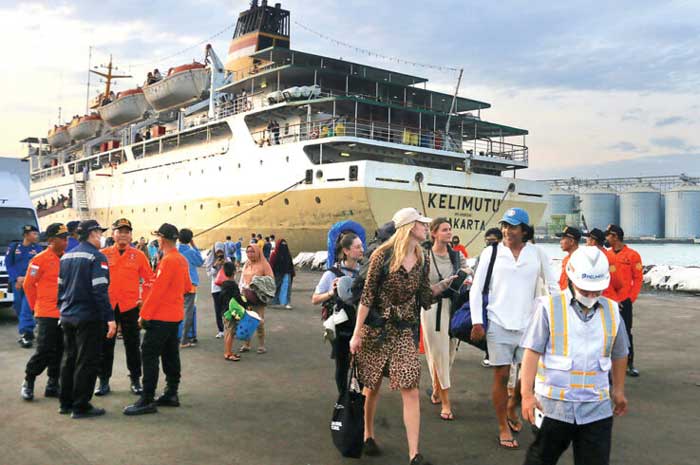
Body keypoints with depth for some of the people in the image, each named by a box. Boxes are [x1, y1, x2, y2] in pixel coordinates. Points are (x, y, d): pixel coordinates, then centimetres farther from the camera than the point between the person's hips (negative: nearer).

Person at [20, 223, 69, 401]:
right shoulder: (40, 259, -9)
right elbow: (28, 285, -3)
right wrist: (36, 306, 3)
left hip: (64, 313, 5)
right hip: (47, 314, -5)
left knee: (58, 352, 9)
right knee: (44, 351, -3)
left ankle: (53, 385, 20)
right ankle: (28, 383, 17)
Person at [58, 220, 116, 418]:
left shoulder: (66, 256, 12)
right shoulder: (96, 257, -13)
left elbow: (60, 287, 16)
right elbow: (100, 291, -20)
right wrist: (109, 318, -19)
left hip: (67, 317, 8)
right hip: (89, 318, -8)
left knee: (69, 359, 17)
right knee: (86, 363, 0)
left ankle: (66, 403, 25)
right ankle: (81, 407, 6)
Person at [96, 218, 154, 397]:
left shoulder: (138, 255, 1)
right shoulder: (103, 254, 2)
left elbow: (149, 279, 5)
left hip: (130, 306, 0)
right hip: (107, 306, 1)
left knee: (132, 344, 8)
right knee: (105, 345, 9)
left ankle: (135, 380, 20)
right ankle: (104, 381, 20)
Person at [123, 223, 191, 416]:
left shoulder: (167, 261, -17)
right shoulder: (182, 260, 9)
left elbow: (156, 290, -18)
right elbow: (187, 287, 17)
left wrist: (144, 314, -14)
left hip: (160, 317, -9)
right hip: (175, 315, 9)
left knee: (149, 355, -6)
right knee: (170, 355, 14)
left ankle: (147, 401, -5)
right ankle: (171, 394, 21)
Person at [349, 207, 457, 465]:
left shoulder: (423, 261, 4)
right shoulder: (383, 255, -11)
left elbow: (424, 297, 10)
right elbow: (367, 295, -10)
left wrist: (447, 282, 1)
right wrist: (357, 333, -11)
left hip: (405, 331, 3)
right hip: (376, 328, -3)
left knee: (410, 390, -5)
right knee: (372, 386, 10)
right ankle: (368, 435, 33)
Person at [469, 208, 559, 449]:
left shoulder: (537, 253, 2)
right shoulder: (491, 253, -1)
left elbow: (553, 286, 10)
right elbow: (476, 288, -1)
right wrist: (477, 321, -8)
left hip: (528, 324, 2)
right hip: (498, 323, -2)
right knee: (501, 375, 3)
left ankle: (511, 408, 34)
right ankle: (503, 428, 18)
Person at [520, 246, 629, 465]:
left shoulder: (611, 311, 5)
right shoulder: (549, 308, -8)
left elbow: (619, 354, 18)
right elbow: (532, 352, -10)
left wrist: (618, 390, 25)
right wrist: (527, 394, -14)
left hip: (597, 408, 3)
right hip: (554, 405, -3)